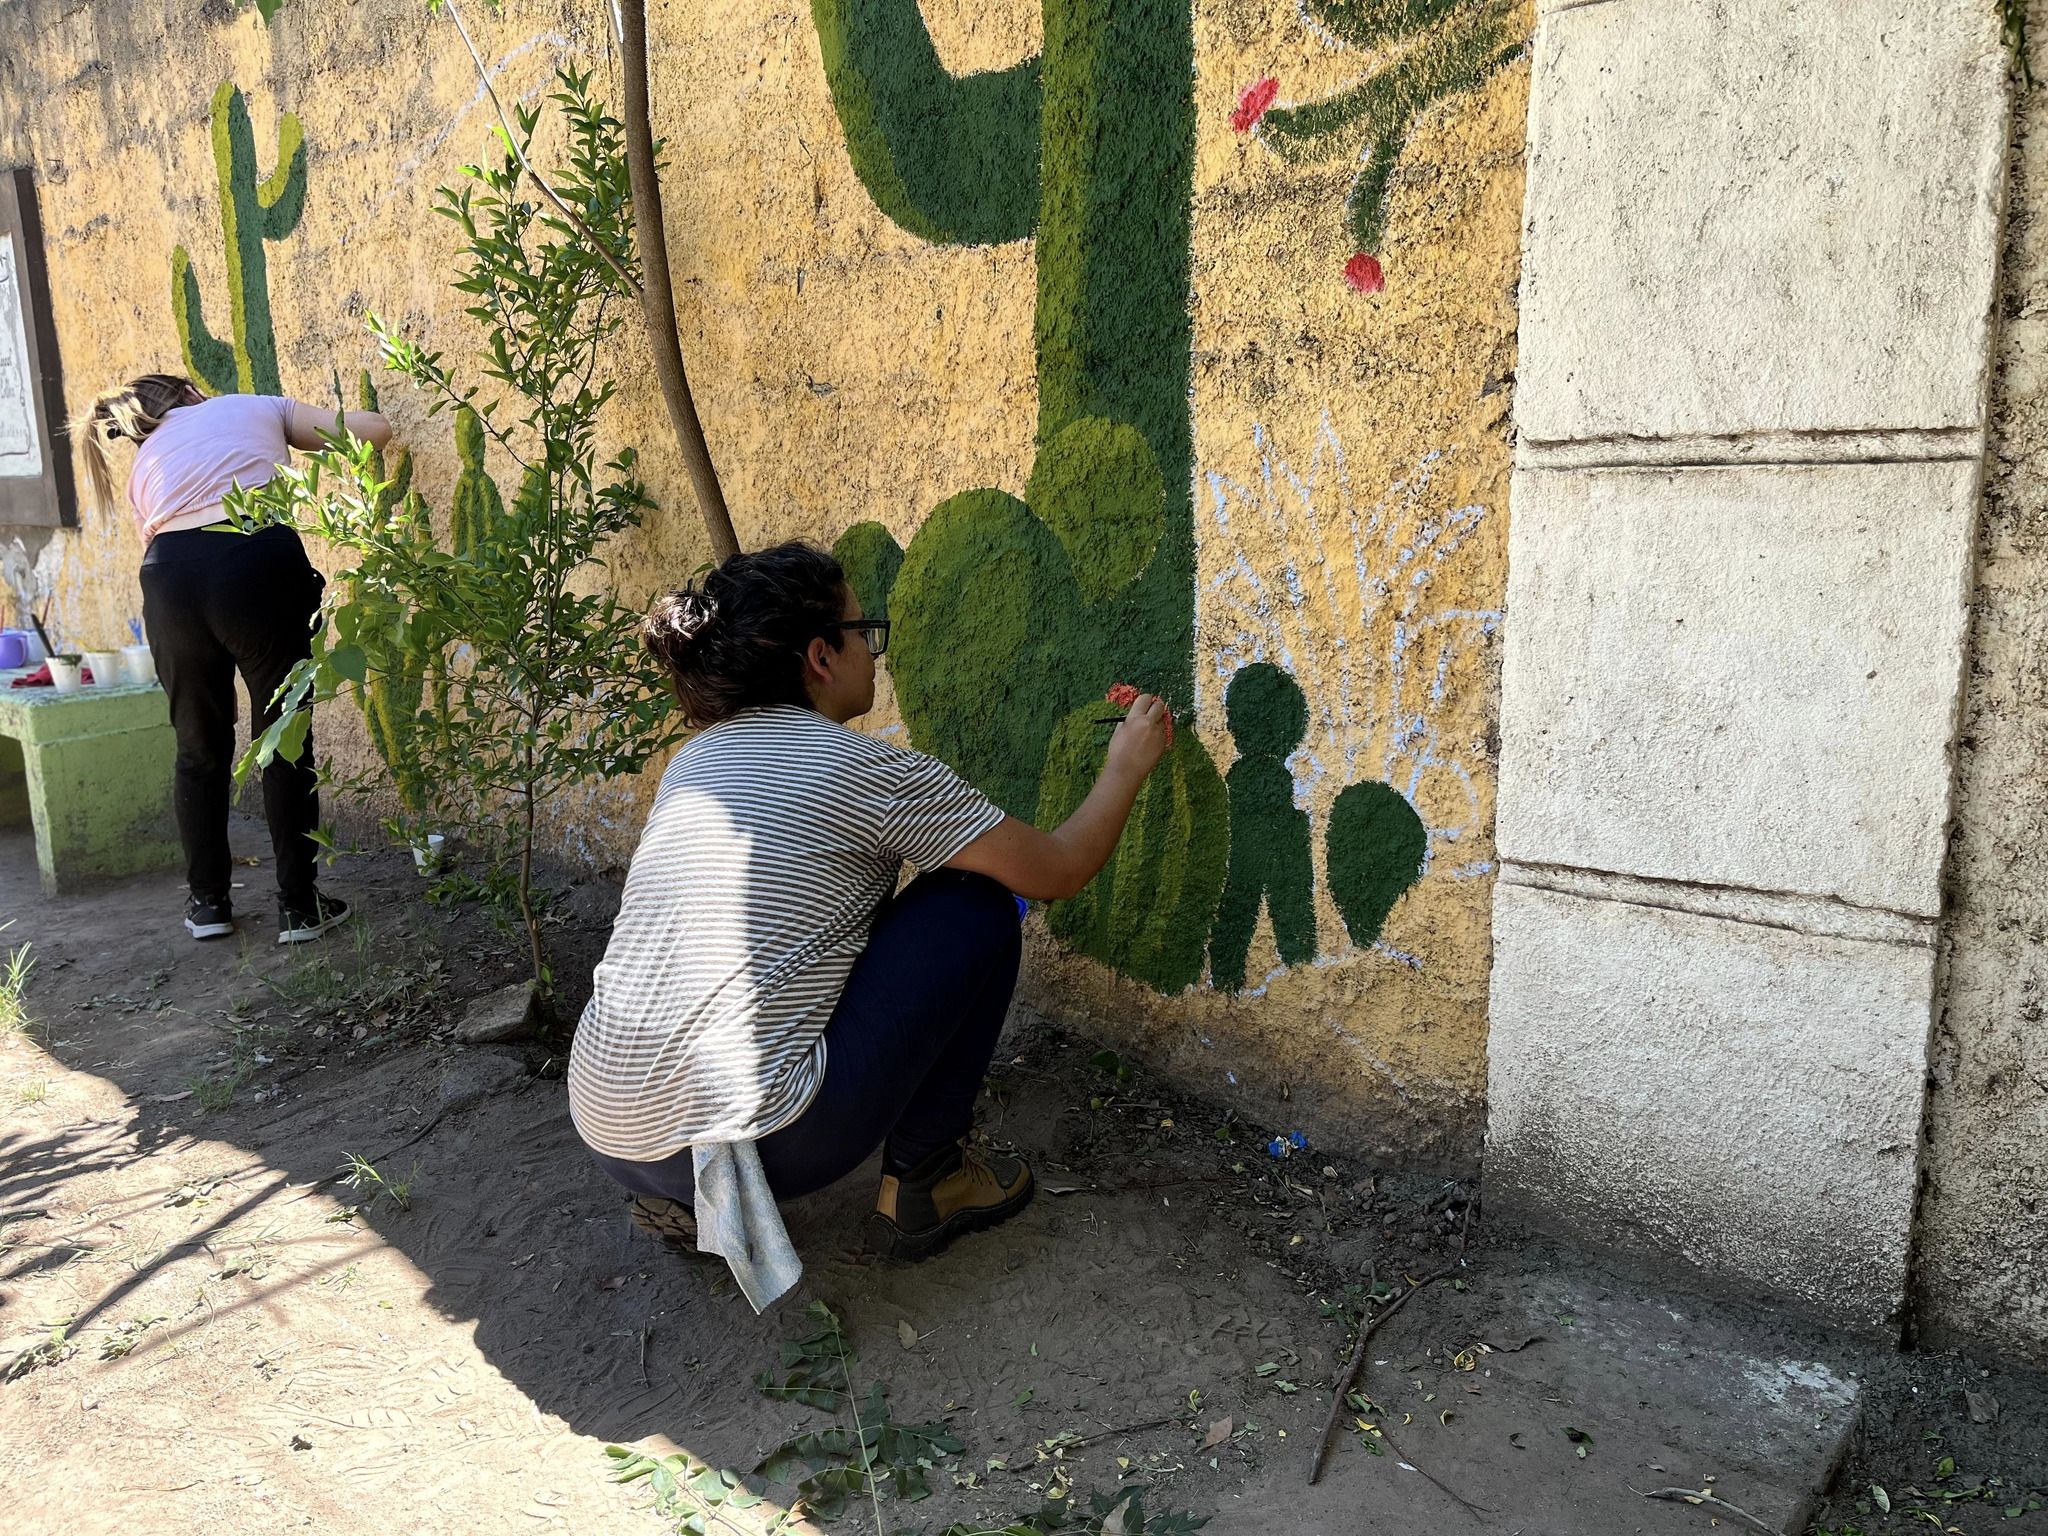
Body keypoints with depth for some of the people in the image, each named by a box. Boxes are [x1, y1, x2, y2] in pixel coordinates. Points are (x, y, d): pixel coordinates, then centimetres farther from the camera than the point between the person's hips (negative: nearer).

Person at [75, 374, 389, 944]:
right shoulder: (257, 407, 24)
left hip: (170, 576, 3)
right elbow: (374, 429, 20)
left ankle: (207, 902, 28)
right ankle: (299, 906, 13)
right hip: (261, 562, -3)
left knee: (199, 748, 20)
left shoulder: (145, 464, 31)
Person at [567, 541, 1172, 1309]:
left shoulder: (694, 761, 13)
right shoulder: (871, 771, -6)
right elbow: (1058, 870, 3)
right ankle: (920, 1183, 15)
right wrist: (1126, 767, 21)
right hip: (759, 1143, -7)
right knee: (976, 905, 5)